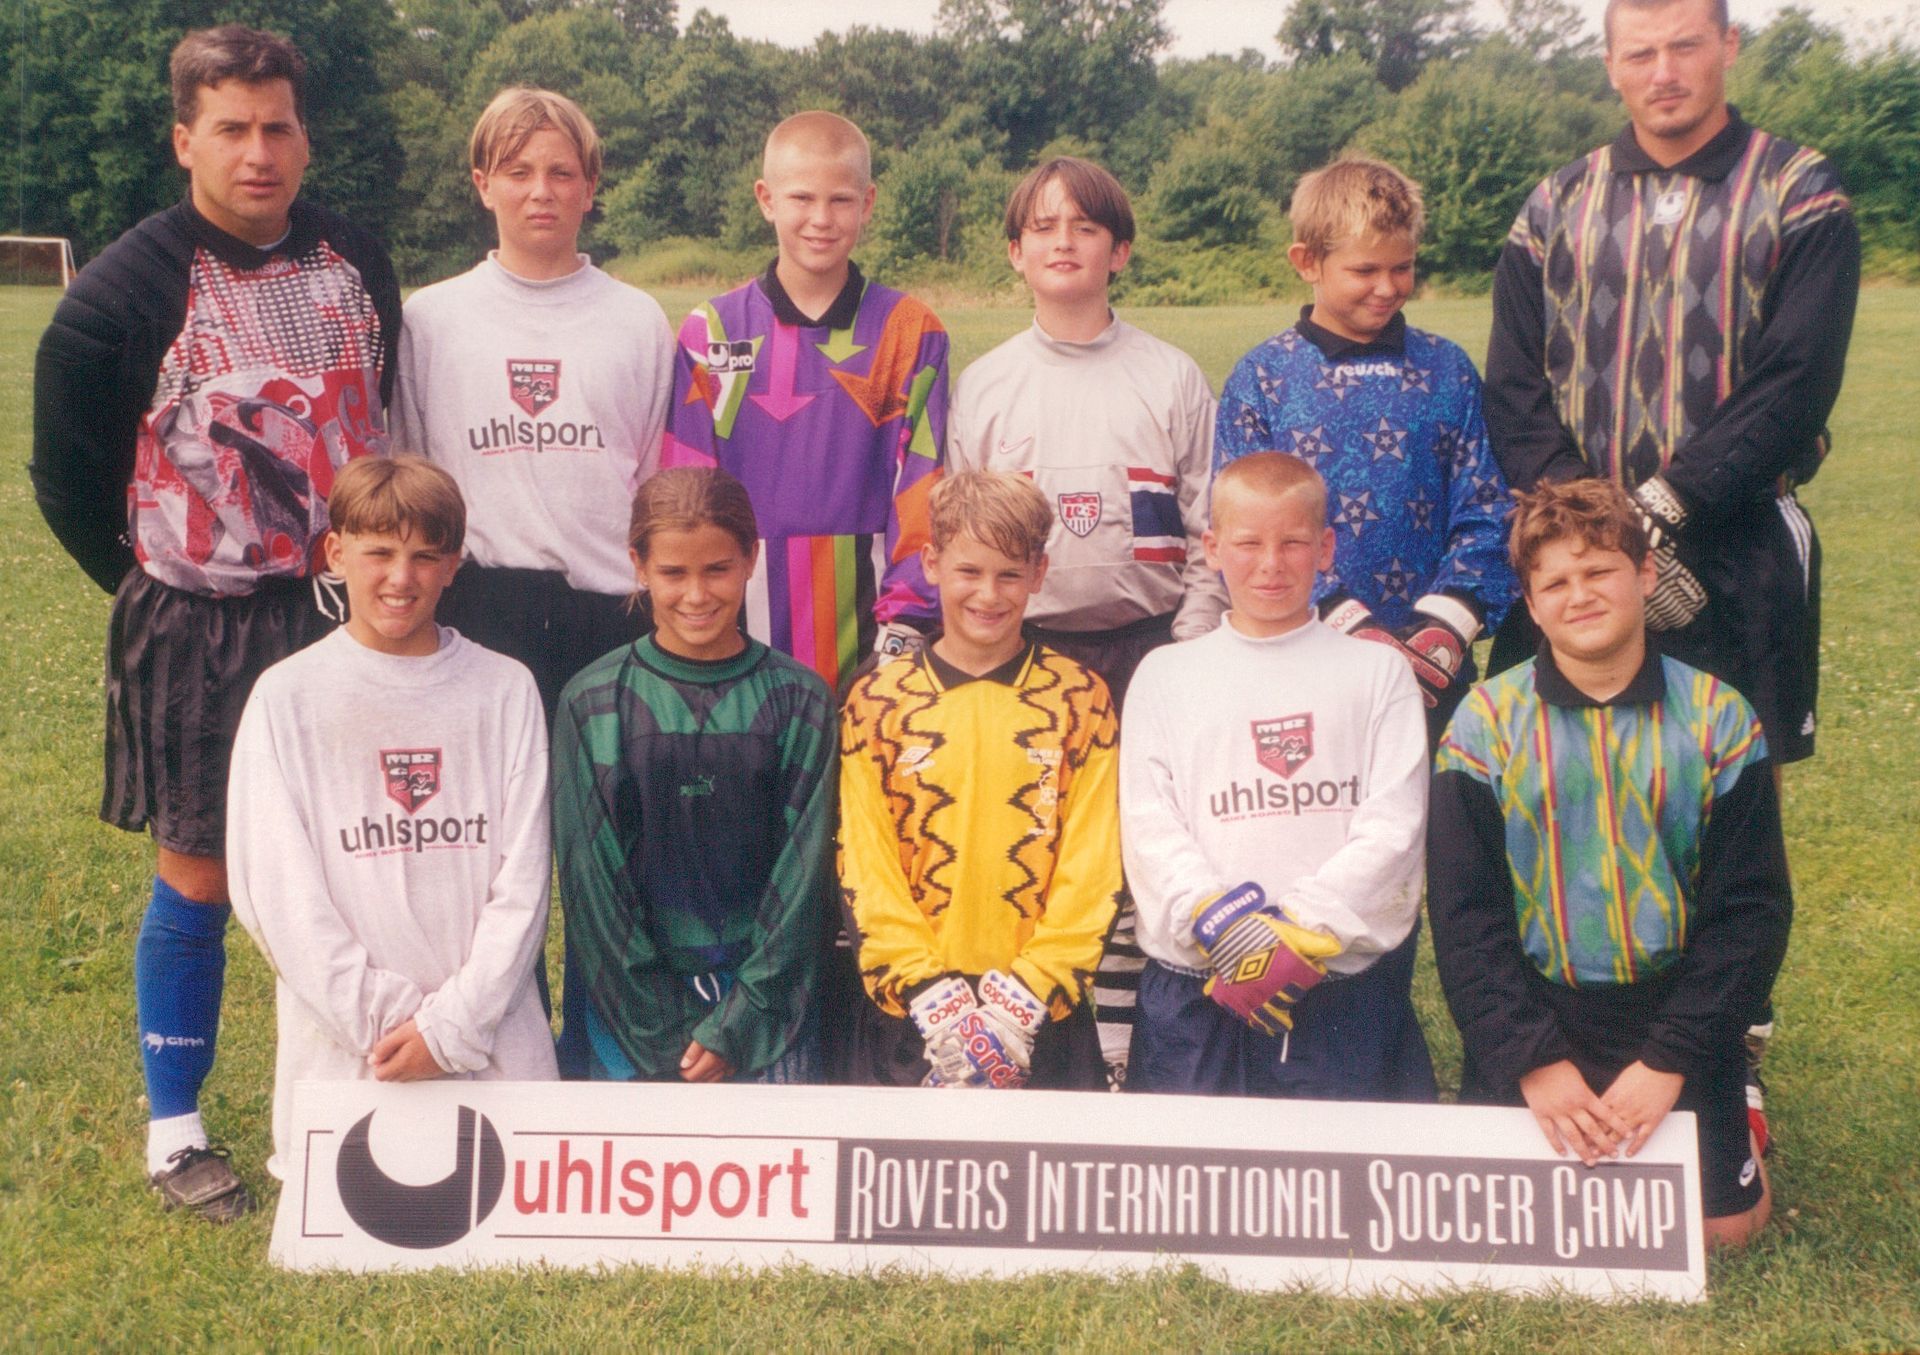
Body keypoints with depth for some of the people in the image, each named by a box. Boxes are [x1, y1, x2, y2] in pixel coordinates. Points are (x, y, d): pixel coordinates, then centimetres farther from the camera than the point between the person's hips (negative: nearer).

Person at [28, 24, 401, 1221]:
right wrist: (156, 585, 3)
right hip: (197, 629, -4)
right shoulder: (126, 292, -11)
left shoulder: (359, 265, 3)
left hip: (345, 616, 4)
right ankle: (175, 1127, 21)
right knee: (201, 874, 5)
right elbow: (69, 474, -2)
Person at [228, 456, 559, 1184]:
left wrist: (452, 1023, -9)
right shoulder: (288, 696, 1)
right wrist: (384, 1015, -10)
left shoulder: (505, 690, 2)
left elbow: (523, 879, 0)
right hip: (341, 1047, 0)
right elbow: (271, 887, -3)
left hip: (494, 1043, 1)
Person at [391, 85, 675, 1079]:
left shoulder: (639, 322, 6)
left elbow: (662, 483, 10)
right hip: (482, 613, 0)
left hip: (611, 613, 0)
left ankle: (595, 1049, 19)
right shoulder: (433, 318, 6)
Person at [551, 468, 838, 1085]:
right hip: (633, 1009, 0)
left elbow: (802, 868, -2)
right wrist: (662, 1029, -8)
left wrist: (740, 1022, -9)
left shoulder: (800, 700, 0)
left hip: (768, 995, 0)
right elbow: (588, 872, -3)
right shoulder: (591, 703, -1)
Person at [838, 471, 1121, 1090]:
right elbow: (865, 866, -1)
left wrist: (1028, 994, -9)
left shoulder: (1081, 699, 2)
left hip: (1045, 1016, 0)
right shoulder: (876, 703, 2)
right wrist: (930, 992, -10)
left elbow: (1091, 865, -1)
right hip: (907, 1016, 0)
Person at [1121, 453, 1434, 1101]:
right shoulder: (1165, 673, 11)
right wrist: (1226, 929, -13)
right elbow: (1149, 828, 2)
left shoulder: (1378, 670, 10)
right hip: (1194, 993, 1)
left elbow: (1394, 826, 0)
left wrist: (1302, 932, -12)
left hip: (1348, 993, 0)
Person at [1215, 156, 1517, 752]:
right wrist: (1352, 629, -15)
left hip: (1435, 672, 2)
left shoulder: (1448, 370, 7)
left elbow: (1484, 515, 4)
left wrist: (1442, 631, -11)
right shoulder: (1260, 379, 0)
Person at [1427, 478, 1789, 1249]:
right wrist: (1532, 1058, -16)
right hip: (1531, 1016, 0)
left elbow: (1752, 906, -5)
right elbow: (1463, 914, -7)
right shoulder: (1487, 722, -4)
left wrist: (1669, 1061, -14)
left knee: (1724, 1225, -1)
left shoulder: (1716, 718, -3)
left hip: (1674, 1014, 0)